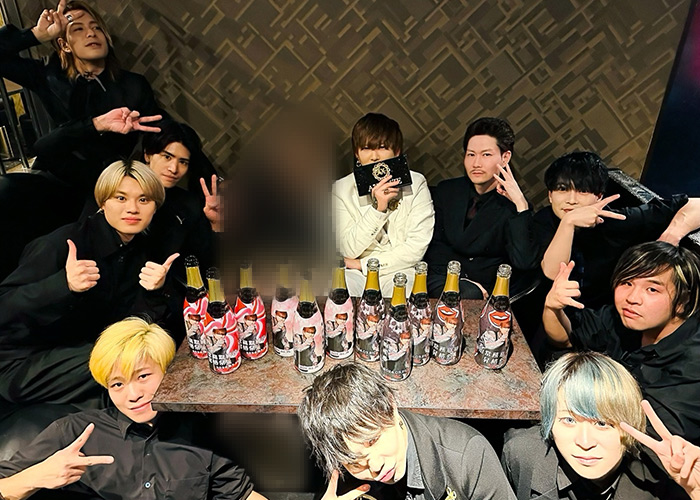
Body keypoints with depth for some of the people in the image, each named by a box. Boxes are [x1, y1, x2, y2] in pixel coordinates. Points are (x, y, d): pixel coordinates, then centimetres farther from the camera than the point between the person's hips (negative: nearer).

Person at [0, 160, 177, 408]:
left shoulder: (141, 248, -2)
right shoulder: (68, 241, -20)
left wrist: (155, 292, -25)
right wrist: (64, 284, -40)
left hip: (84, 349, 6)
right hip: (22, 362, -6)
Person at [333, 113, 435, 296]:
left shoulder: (415, 184, -3)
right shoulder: (341, 189, -1)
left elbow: (417, 247, -8)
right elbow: (348, 250, -9)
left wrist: (364, 264, -10)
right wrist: (377, 208, -21)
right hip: (355, 275, 1)